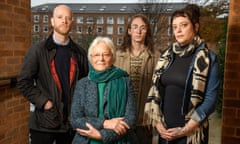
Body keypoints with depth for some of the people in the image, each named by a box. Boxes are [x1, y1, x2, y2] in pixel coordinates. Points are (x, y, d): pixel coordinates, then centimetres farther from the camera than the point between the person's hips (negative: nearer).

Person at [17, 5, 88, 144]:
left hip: (71, 120, 3)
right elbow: (24, 82, -3)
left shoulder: (79, 53, 8)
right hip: (44, 120, -3)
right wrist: (43, 102, -11)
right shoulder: (37, 50, -1)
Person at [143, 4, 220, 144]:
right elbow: (155, 90, 6)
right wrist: (157, 122, -2)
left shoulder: (208, 58, -7)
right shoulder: (167, 56, 5)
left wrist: (186, 129, -13)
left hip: (191, 132, -4)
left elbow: (211, 98, -10)